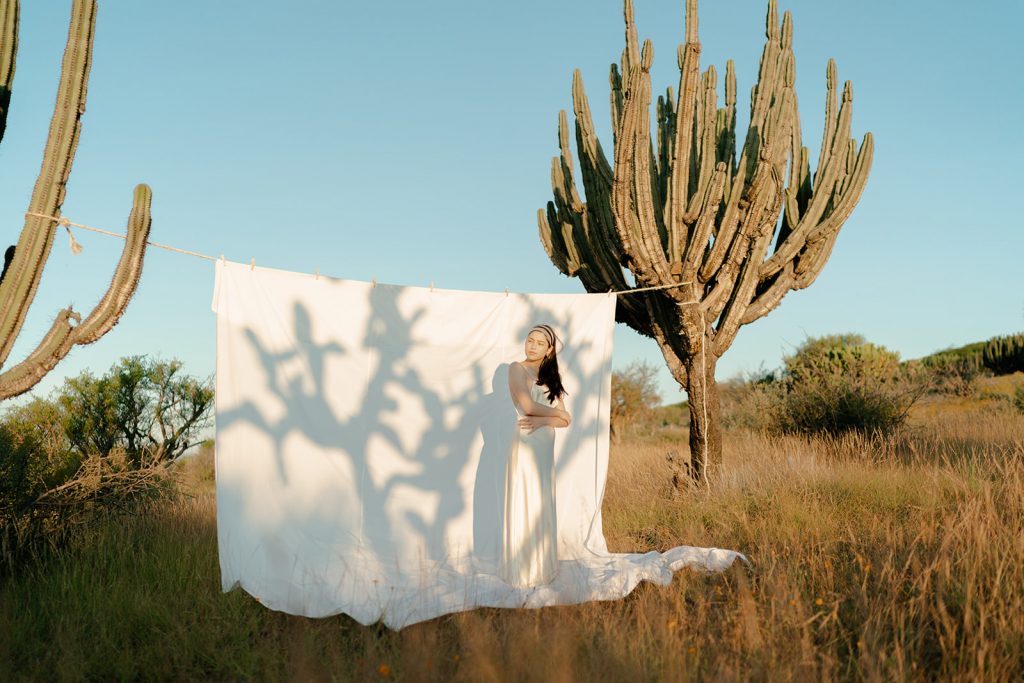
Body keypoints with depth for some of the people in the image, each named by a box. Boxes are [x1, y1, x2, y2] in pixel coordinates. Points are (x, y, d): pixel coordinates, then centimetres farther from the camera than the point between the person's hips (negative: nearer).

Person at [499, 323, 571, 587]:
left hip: (546, 449, 7)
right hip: (526, 446, -7)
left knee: (542, 506, 12)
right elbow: (528, 406, -16)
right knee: (525, 506, -2)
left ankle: (541, 564, 23)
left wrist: (543, 420, -12)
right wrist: (559, 412, -4)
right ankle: (522, 570, 7)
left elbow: (565, 420, 7)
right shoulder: (518, 369, -3)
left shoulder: (549, 377, 15)